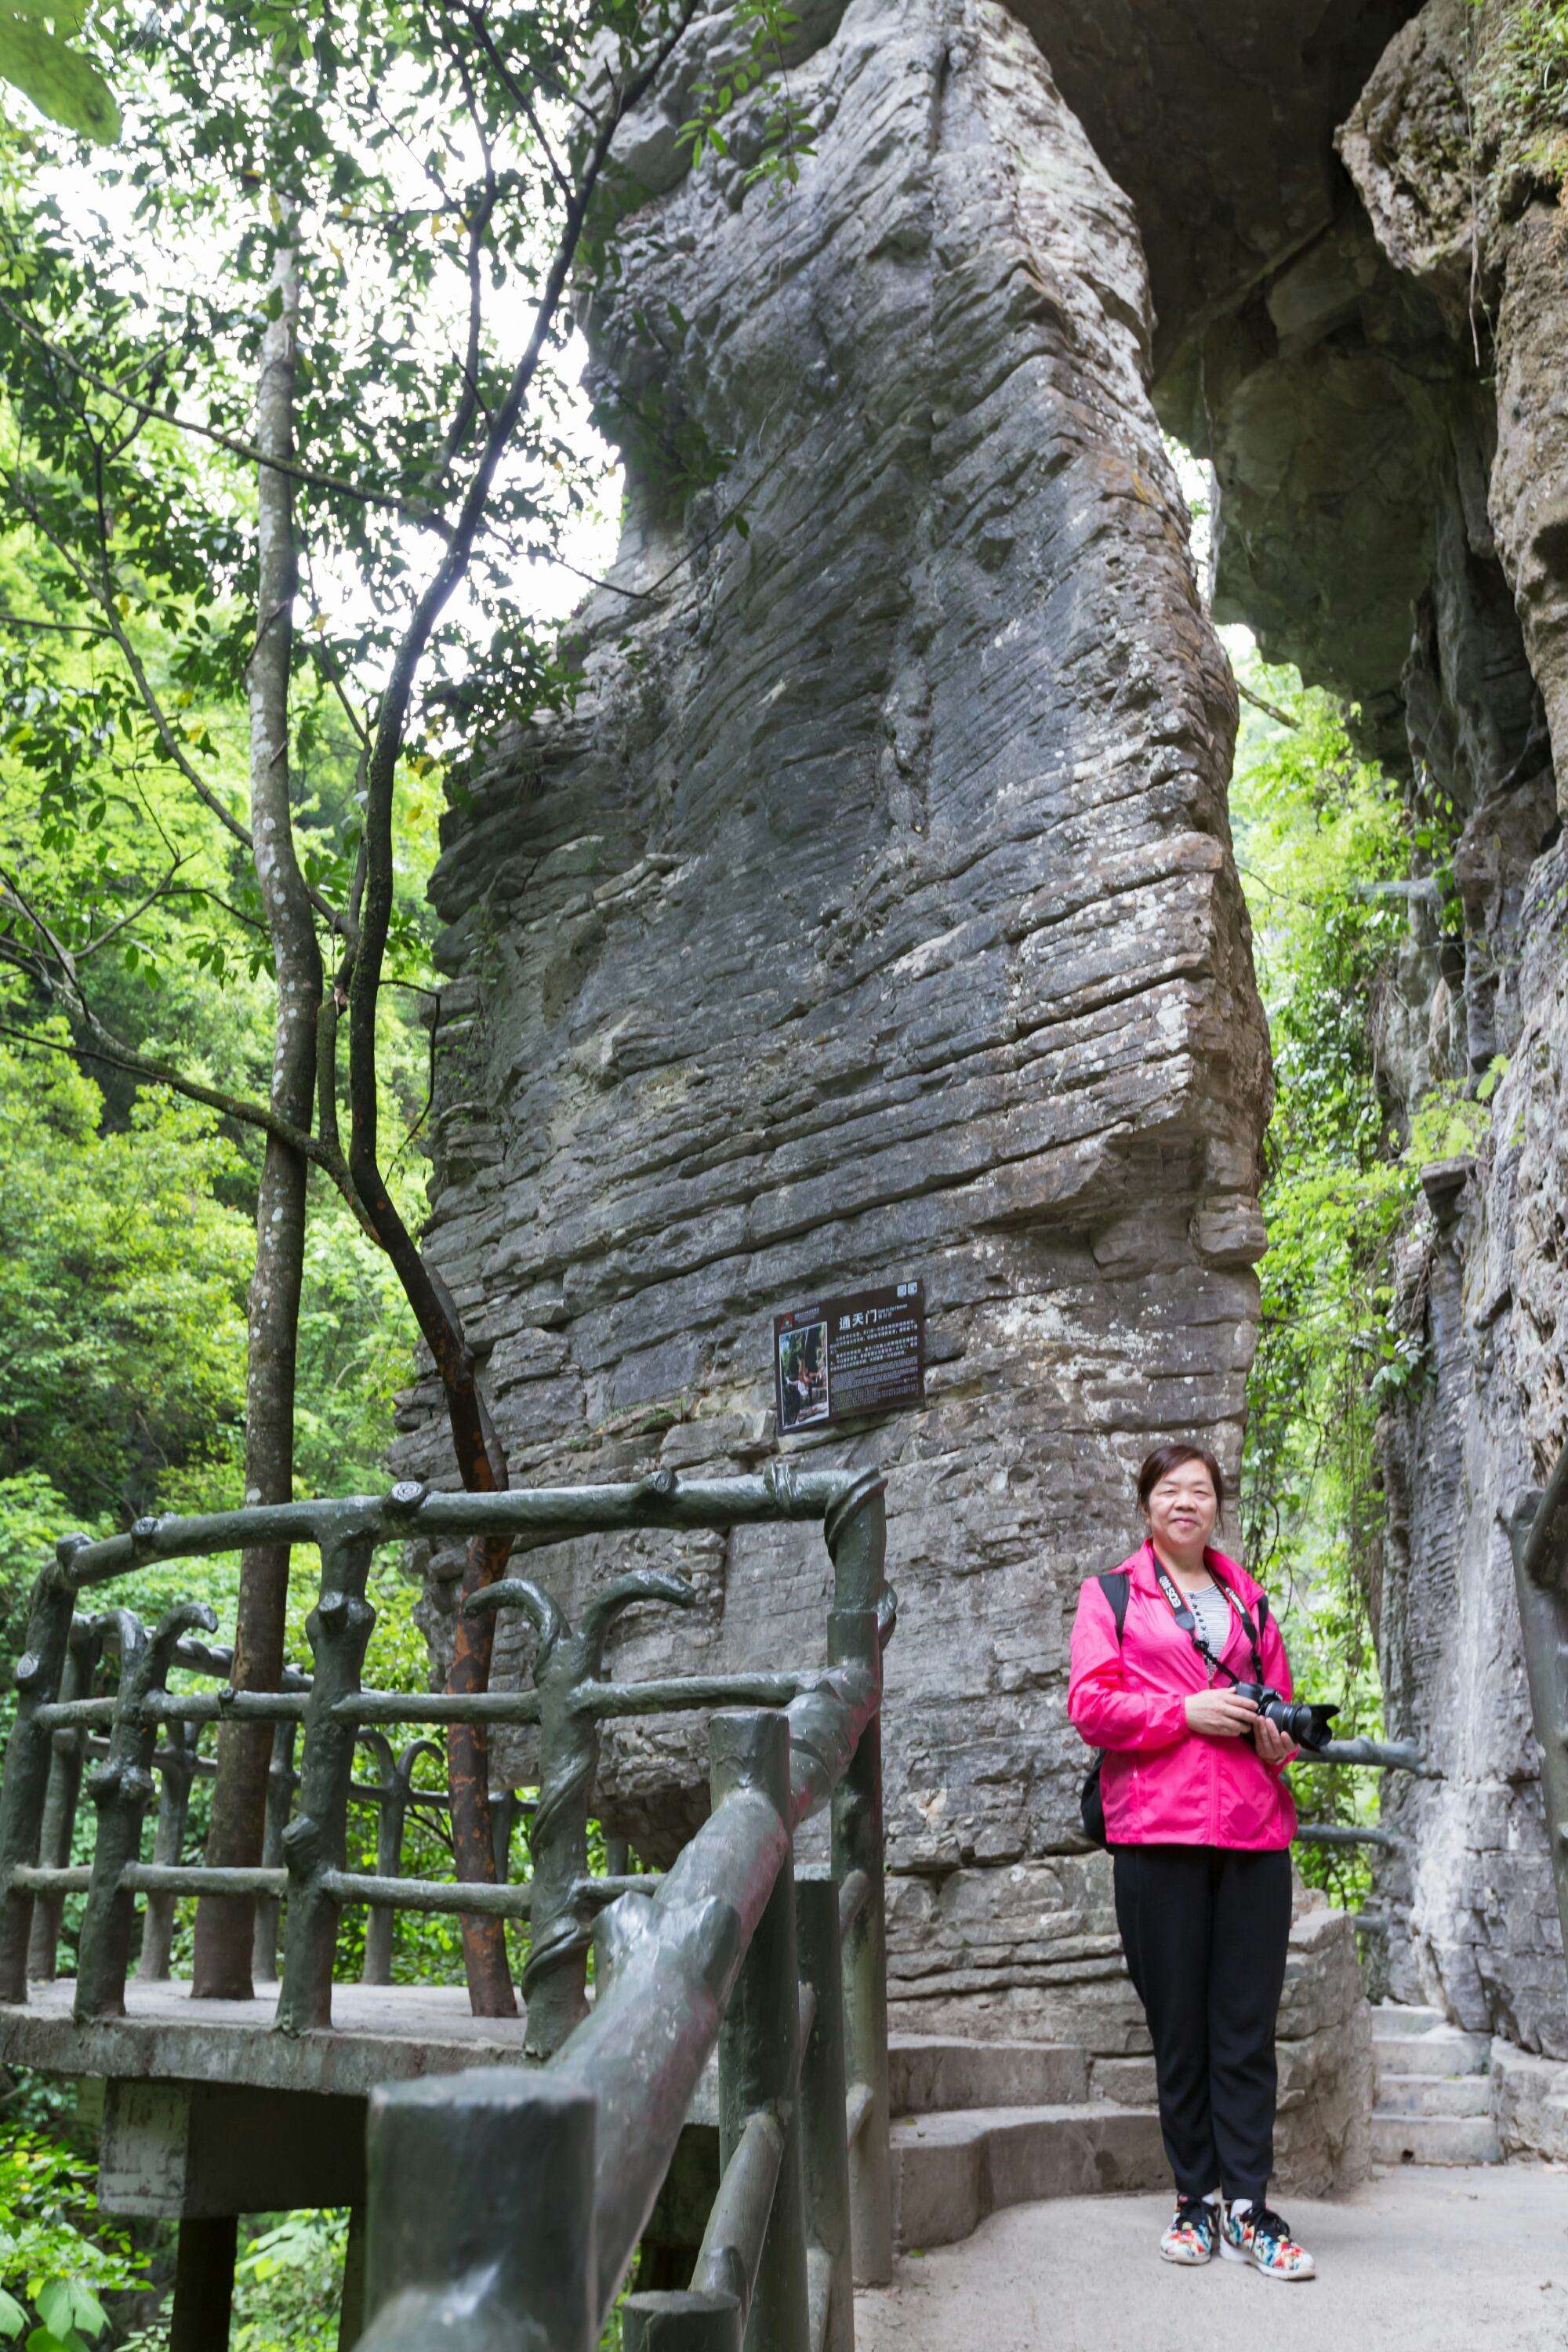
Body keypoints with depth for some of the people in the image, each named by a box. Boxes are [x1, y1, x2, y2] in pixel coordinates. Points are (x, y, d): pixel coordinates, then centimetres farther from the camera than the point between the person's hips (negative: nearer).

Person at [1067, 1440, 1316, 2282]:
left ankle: (1248, 2208, 7)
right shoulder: (1111, 1595, 8)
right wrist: (1186, 1712, -13)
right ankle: (1197, 2198, 16)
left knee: (1247, 2024, 1)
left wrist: (1278, 1737, 1)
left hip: (1253, 1832, 3)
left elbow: (1280, 1699, 24)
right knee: (1179, 2025, 5)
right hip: (1158, 1832, -2)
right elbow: (1089, 1703, -2)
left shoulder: (1249, 1600, 19)